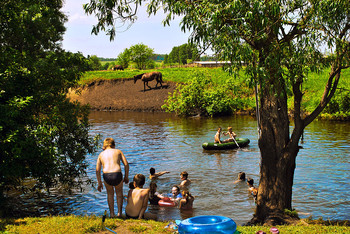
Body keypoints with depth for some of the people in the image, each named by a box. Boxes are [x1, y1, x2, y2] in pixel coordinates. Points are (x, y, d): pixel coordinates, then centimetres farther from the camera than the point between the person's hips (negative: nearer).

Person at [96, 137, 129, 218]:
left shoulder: (101, 154, 22)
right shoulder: (118, 151, 19)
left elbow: (97, 170, 17)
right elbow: (126, 164, 9)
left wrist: (99, 183, 24)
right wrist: (126, 177, 19)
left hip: (106, 176, 1)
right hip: (117, 175, -1)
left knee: (110, 194, 29)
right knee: (119, 193, 28)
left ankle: (112, 213, 25)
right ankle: (119, 212, 21)